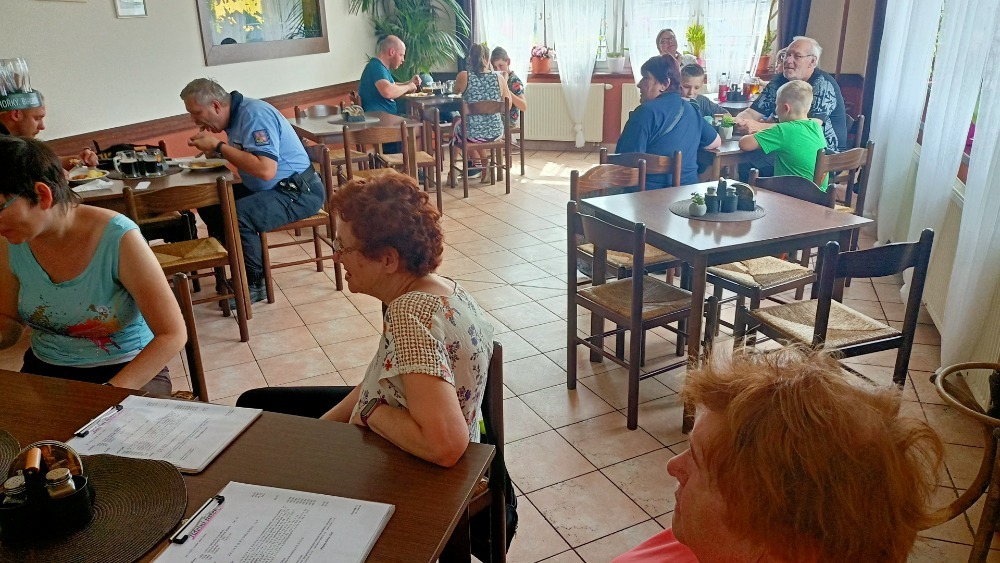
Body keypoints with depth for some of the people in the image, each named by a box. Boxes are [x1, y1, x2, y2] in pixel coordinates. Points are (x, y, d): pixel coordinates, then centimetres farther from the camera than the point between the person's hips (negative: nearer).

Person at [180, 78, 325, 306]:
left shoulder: (254, 114, -21)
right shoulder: (236, 115, 7)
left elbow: (266, 170, -32)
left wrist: (218, 146, -22)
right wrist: (211, 147, -1)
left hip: (299, 192, -10)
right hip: (267, 189, 10)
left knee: (238, 214, -30)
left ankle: (254, 284, -11)